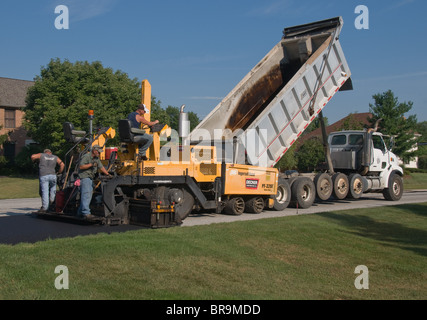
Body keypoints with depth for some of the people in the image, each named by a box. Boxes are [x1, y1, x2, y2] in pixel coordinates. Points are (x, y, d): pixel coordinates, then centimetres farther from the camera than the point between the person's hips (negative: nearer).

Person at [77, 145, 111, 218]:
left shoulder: (96, 158, 14)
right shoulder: (86, 156, -13)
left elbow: (101, 167, 18)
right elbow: (81, 166, -20)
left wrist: (108, 174, 10)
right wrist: (91, 164, -21)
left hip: (91, 178, 9)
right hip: (85, 177, -9)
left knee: (89, 196, 9)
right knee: (86, 195, -14)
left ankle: (80, 211, 17)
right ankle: (86, 212, -17)